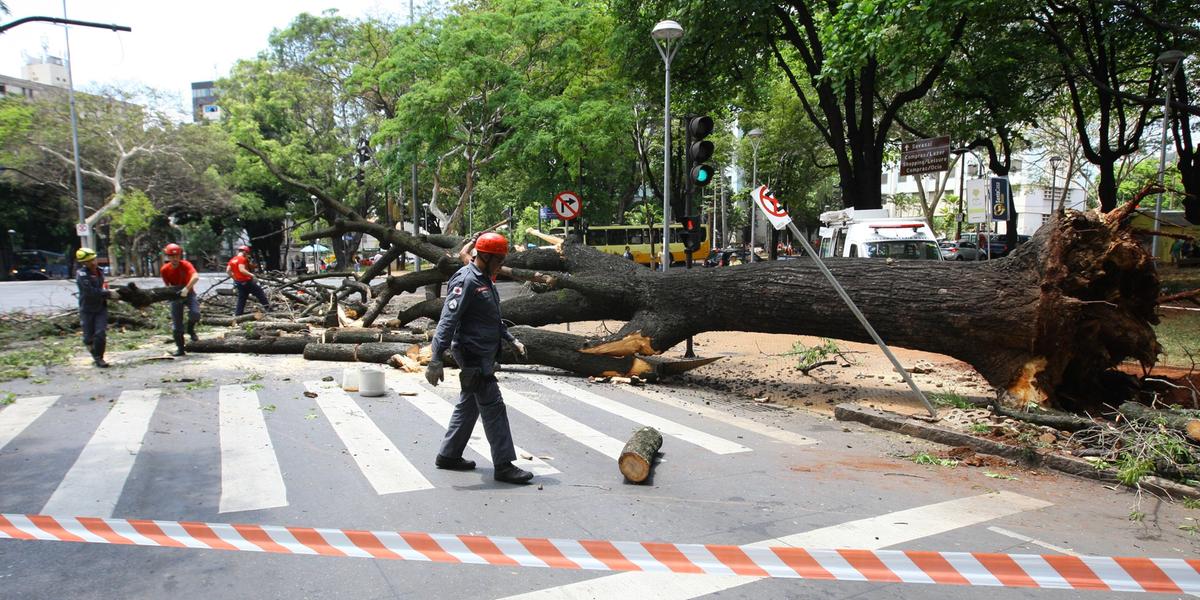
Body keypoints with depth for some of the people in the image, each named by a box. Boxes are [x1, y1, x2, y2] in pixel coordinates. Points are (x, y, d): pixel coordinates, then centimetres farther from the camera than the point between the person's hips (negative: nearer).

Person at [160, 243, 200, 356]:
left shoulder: (186, 265, -20)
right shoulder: (164, 270, -10)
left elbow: (195, 277, -37)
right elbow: (167, 285, 1)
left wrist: (186, 289, -46)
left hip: (189, 293, -2)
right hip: (175, 296, 2)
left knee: (195, 314, -29)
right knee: (176, 324, 2)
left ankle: (191, 329, 5)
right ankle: (180, 348, 13)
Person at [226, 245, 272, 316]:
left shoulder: (232, 260, 12)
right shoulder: (242, 259, -13)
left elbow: (228, 270, 10)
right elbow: (242, 270, -26)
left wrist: (234, 277, 19)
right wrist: (252, 275, -28)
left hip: (238, 282, 8)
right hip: (246, 282, -8)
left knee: (241, 299, 13)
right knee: (260, 292, 3)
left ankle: (237, 314, 10)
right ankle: (267, 307, 5)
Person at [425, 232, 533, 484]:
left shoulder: (485, 281, 15)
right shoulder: (466, 281, -17)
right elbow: (448, 320, -24)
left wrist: (512, 340, 21)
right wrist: (436, 359, -29)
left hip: (483, 355, 10)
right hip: (473, 354, -10)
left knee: (469, 405, 17)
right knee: (493, 408, -7)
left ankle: (449, 455, 28)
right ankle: (504, 465, -2)